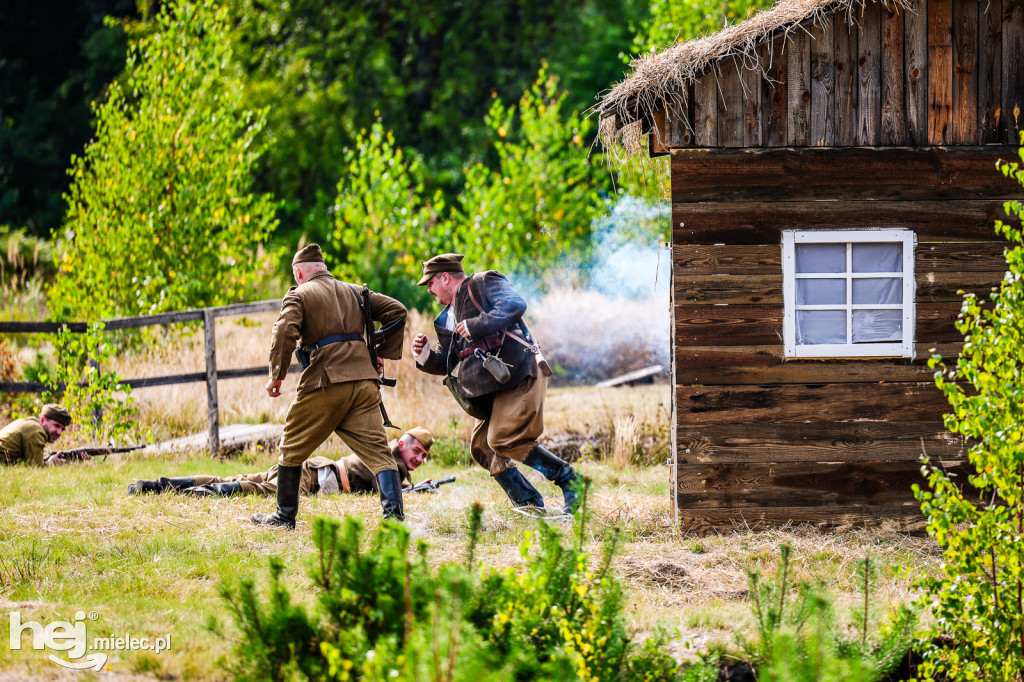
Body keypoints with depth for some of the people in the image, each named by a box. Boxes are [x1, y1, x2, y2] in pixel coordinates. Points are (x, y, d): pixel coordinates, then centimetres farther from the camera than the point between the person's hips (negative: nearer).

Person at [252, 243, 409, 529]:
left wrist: (276, 376, -4)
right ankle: (394, 511, -17)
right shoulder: (354, 292, 21)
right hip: (364, 380, 4)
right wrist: (383, 355, 18)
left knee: (292, 449, 12)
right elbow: (397, 311, 17)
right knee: (376, 448, 0)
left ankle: (285, 516, 18)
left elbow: (285, 333, -11)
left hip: (326, 382, -4)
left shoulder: (299, 295, 4)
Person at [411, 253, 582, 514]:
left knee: (503, 440, -21)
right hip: (495, 386, 10)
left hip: (520, 374, -10)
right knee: (482, 447, 6)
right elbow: (447, 363, 27)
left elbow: (515, 304, -16)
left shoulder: (483, 284, 1)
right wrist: (426, 356, 6)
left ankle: (569, 480, -17)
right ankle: (530, 506, 7)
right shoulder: (448, 318, 25)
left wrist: (476, 326, -19)